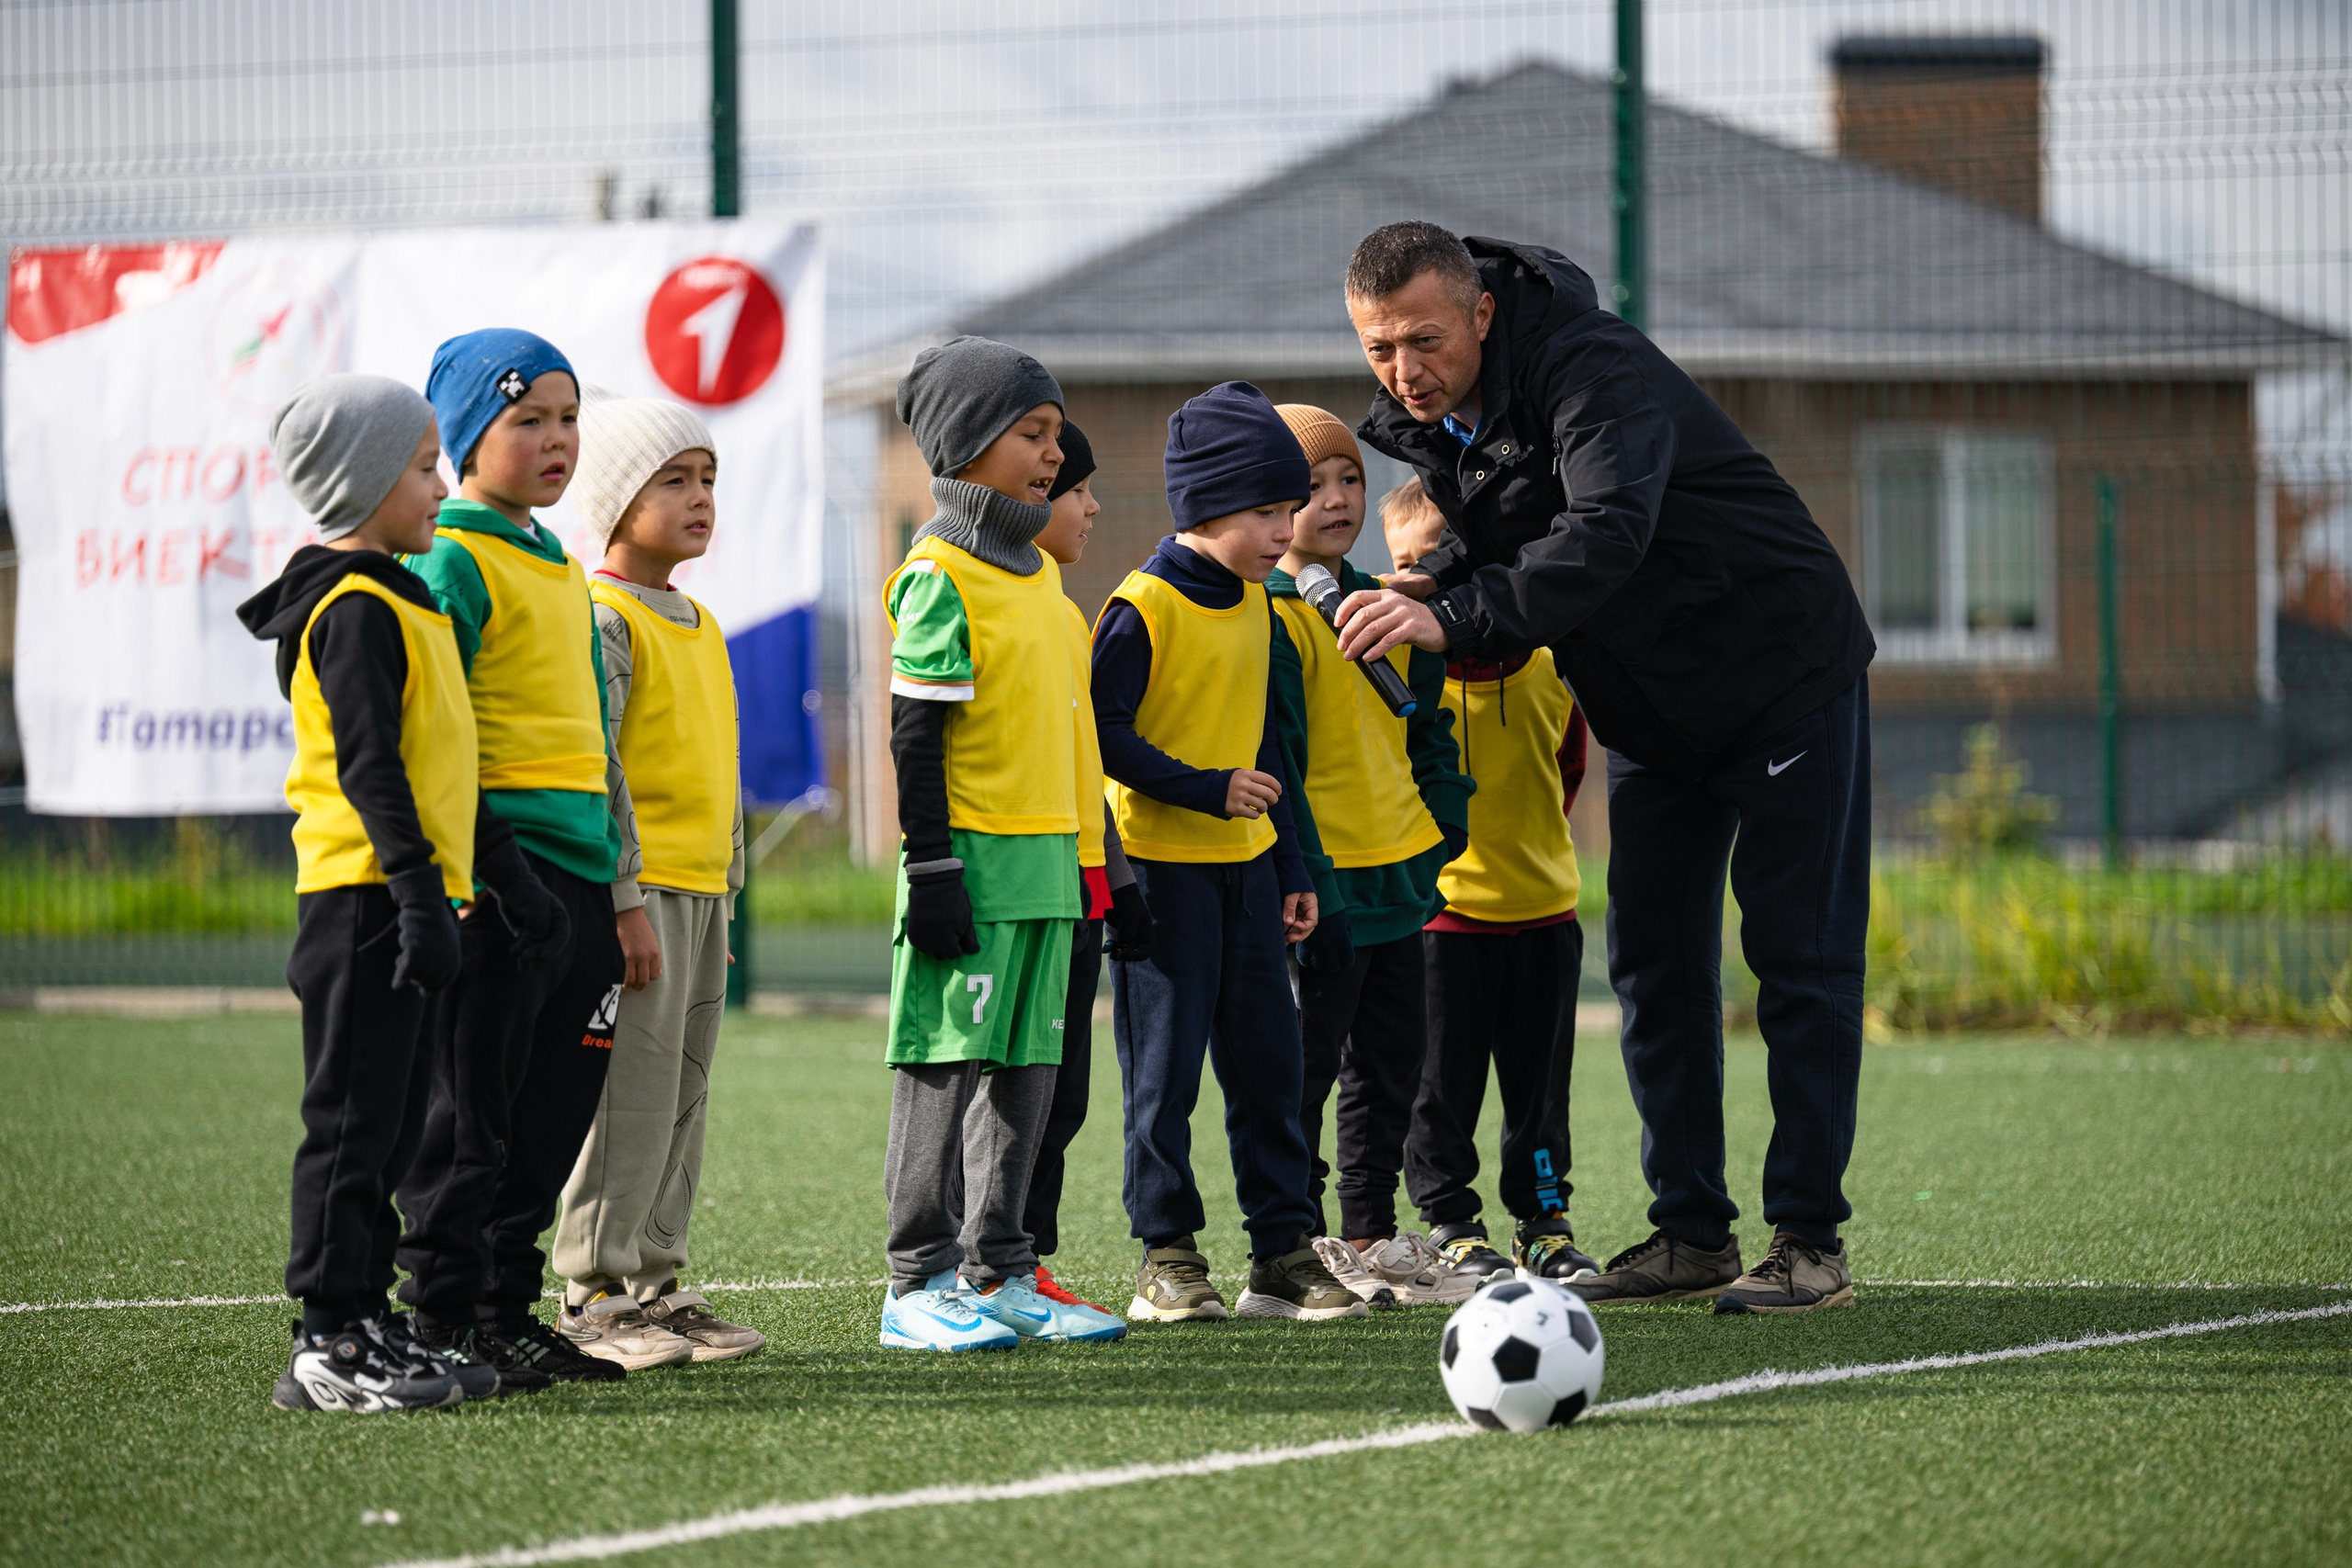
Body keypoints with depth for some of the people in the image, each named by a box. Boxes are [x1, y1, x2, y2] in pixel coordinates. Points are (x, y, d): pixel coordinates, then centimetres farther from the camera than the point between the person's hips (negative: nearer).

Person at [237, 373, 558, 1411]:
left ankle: (364, 1319, 15)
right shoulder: (355, 611, -12)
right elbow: (370, 765, -19)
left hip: (401, 900, 10)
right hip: (367, 897, -10)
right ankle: (328, 1346, -7)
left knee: (390, 1127, 11)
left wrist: (501, 864, 26)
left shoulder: (401, 602, 20)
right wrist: (421, 893, -24)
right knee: (353, 1120, -8)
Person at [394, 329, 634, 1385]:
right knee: (469, 1112, -4)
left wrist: (617, 879, 23)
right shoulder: (451, 563, -8)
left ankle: (507, 1308, 18)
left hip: (580, 869, 9)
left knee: (555, 1112, 10)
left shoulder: (563, 571, 19)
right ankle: (446, 1322, 1)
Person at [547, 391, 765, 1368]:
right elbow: (594, 771, -16)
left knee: (683, 1099, 10)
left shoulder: (700, 627, 18)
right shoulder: (603, 620, -10)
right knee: (631, 1096, -8)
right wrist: (624, 900, -20)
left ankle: (652, 1281, 15)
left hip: (699, 891, 9)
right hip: (636, 890, -9)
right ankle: (595, 1297, -4)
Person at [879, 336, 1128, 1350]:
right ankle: (920, 1284, -2)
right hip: (972, 859, -8)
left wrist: (1079, 855, 22)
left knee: (1025, 1072, 9)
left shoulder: (1038, 571, 16)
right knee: (946, 1066, -5)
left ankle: (999, 1274, 14)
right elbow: (915, 736, -13)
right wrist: (933, 868, -16)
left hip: (1043, 861, 8)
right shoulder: (940, 577, -10)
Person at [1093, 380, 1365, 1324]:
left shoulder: (1254, 607, 11)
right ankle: (1167, 1256, 3)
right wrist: (1207, 789, -19)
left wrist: (1292, 868, 16)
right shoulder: (1143, 607, -13)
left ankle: (1284, 1253, 11)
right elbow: (1101, 738, -15)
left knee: (1268, 1060, 6)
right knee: (1165, 1067, -3)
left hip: (1245, 861, 7)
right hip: (1162, 864, -7)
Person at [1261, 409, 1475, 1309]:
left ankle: (1371, 1234, 21)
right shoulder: (1269, 617, -12)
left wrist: (1445, 819, 13)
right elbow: (1271, 760, -16)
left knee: (1391, 1066, 13)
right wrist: (1303, 881, -20)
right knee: (1306, 1067, -2)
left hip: (1399, 874, 8)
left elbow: (1427, 722, 23)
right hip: (1326, 883, -8)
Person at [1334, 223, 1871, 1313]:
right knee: (1652, 965, 6)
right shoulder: (1431, 419, -4)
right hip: (1651, 711, 8)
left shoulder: (1595, 373, -30)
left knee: (1801, 958, -6)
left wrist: (1455, 618, -54)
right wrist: (1431, 591, -14)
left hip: (1785, 676, -8)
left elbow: (1606, 533, -46)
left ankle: (1809, 1242, -5)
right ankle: (1691, 1233, 11)